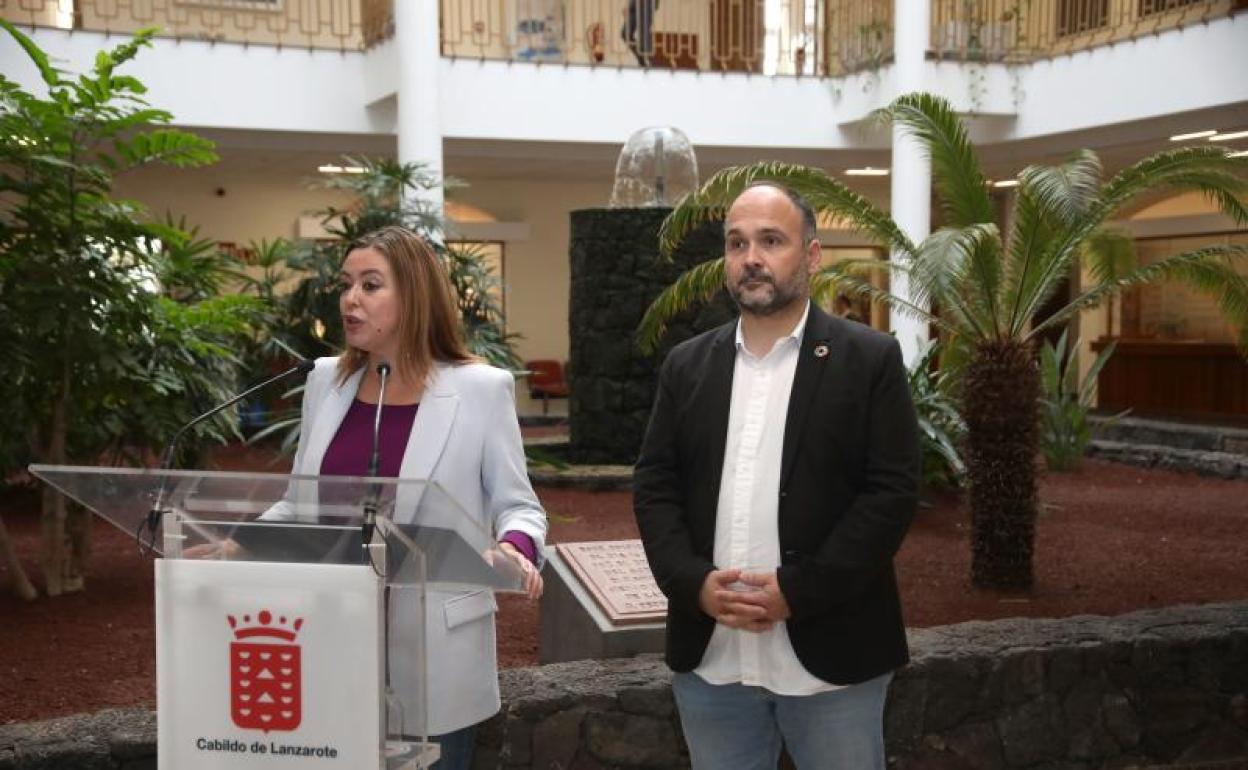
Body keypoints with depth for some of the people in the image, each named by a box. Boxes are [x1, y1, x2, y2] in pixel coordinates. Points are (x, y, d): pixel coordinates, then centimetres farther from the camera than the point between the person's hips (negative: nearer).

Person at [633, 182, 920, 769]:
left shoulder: (870, 359, -2)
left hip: (830, 653, -3)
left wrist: (798, 591, -16)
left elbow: (893, 490, -8)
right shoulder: (687, 365, 9)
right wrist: (695, 583, -10)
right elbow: (653, 486, 6)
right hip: (710, 657, 3)